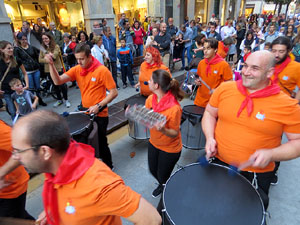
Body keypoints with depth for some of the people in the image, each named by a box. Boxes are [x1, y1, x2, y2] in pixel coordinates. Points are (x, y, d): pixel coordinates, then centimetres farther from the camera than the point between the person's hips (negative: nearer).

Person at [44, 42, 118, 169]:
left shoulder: (102, 70, -16)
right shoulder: (77, 69, 0)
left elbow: (114, 92, -16)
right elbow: (58, 81, -8)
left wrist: (99, 105, -23)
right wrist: (51, 64, -21)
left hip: (100, 115, -6)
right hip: (85, 112, 6)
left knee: (101, 142, 7)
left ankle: (108, 167, 30)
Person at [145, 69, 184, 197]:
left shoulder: (174, 108, -32)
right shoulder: (151, 99, -12)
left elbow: (175, 133, -22)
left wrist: (163, 130, -42)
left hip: (170, 148, -6)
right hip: (153, 143, 6)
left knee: (163, 176, 14)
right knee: (153, 170, 25)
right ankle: (162, 185, 59)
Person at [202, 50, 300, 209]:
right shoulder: (225, 89, -8)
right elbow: (209, 113, 4)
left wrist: (271, 154, -24)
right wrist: (209, 137, -11)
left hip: (256, 175, -2)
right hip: (217, 161, 3)